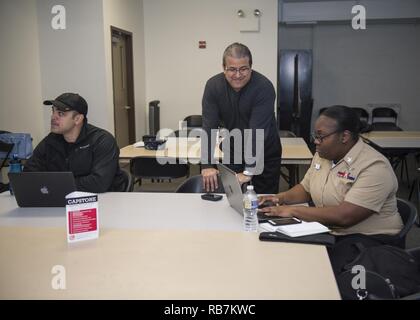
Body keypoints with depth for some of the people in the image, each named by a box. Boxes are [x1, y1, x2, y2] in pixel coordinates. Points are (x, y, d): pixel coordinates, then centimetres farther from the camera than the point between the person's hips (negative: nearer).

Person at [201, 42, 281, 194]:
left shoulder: (264, 87, -24)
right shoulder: (213, 86, -13)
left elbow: (257, 131, -30)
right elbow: (209, 126, -17)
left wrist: (248, 171, -36)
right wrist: (207, 165, -28)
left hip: (264, 154, -2)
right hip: (233, 152, 3)